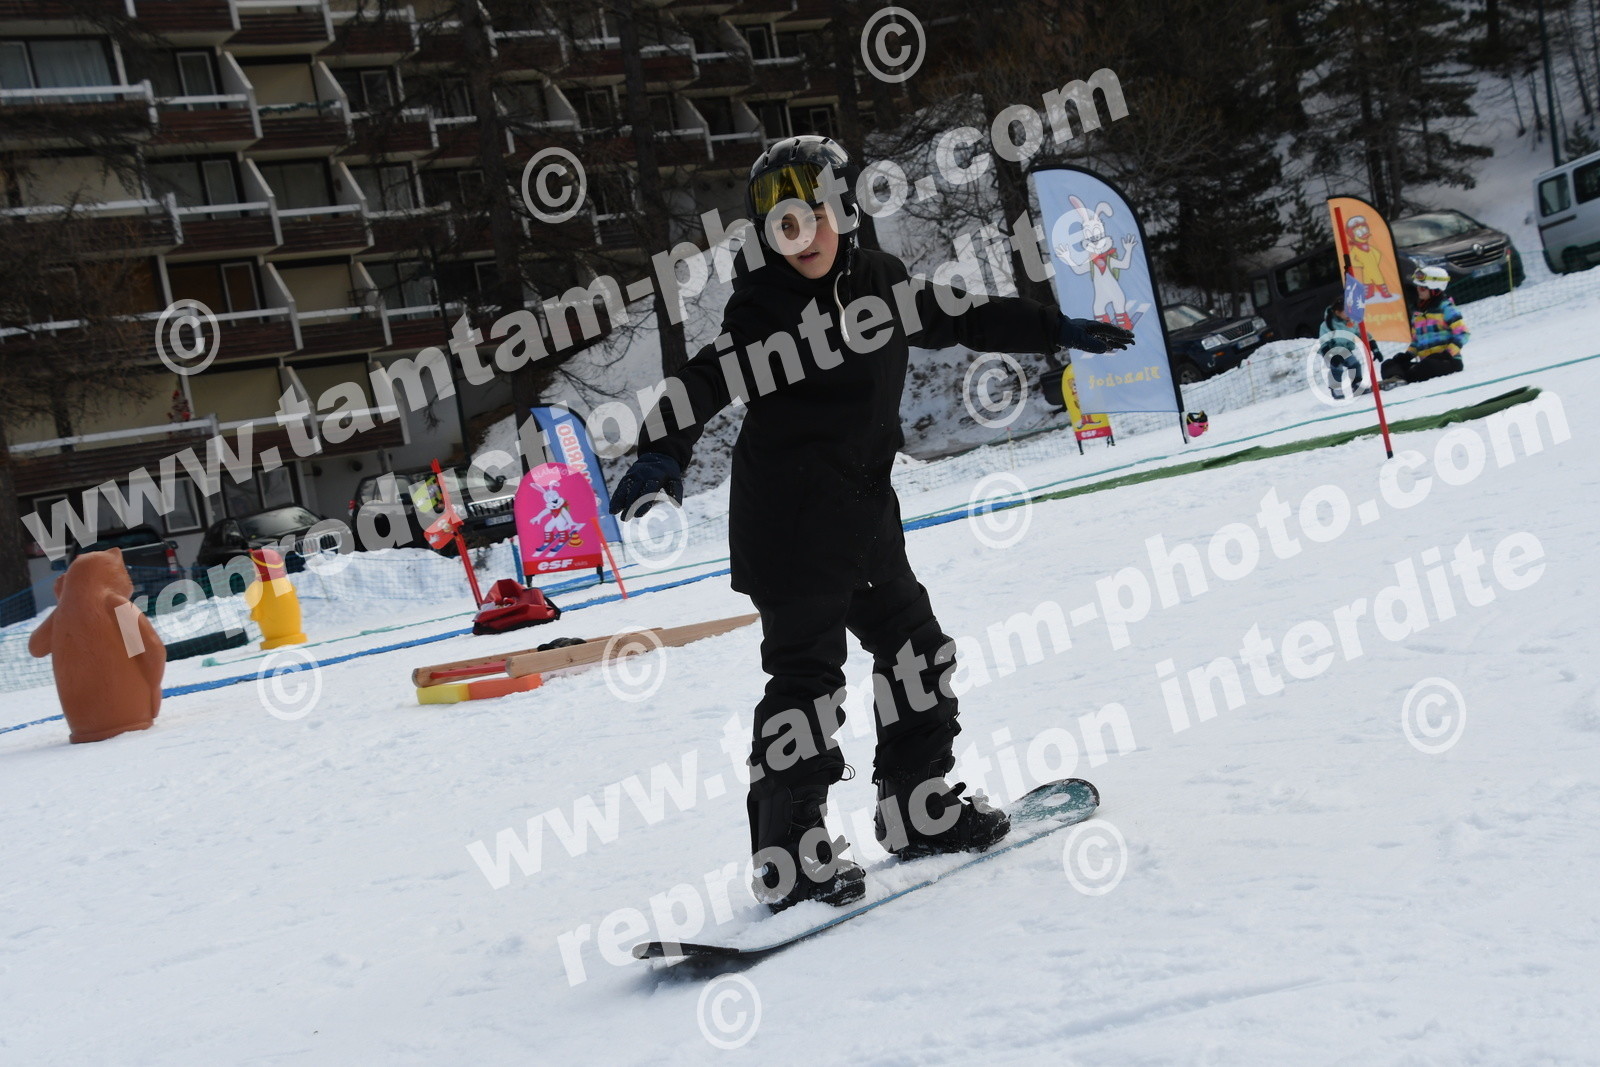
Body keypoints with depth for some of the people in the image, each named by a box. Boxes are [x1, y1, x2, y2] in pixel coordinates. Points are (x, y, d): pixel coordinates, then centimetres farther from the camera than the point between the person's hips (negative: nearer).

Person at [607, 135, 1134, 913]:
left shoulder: (880, 281, 7)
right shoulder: (762, 311, -12)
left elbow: (964, 318, 20)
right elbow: (703, 384, -22)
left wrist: (1055, 330, 27)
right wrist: (660, 454, -40)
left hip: (864, 510, 8)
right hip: (788, 519, -8)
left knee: (912, 644, 15)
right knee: (805, 672, -10)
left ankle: (918, 805, 30)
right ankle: (787, 859, -4)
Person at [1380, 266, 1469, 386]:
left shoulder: (1445, 308, -3)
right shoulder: (1417, 313, 19)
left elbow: (1462, 334, -8)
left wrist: (1448, 354, -19)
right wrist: (1408, 355, 6)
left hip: (1448, 362, -7)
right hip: (1425, 361, 7)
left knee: (1429, 365, -41)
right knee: (1388, 364, -14)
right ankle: (1395, 376, -49)